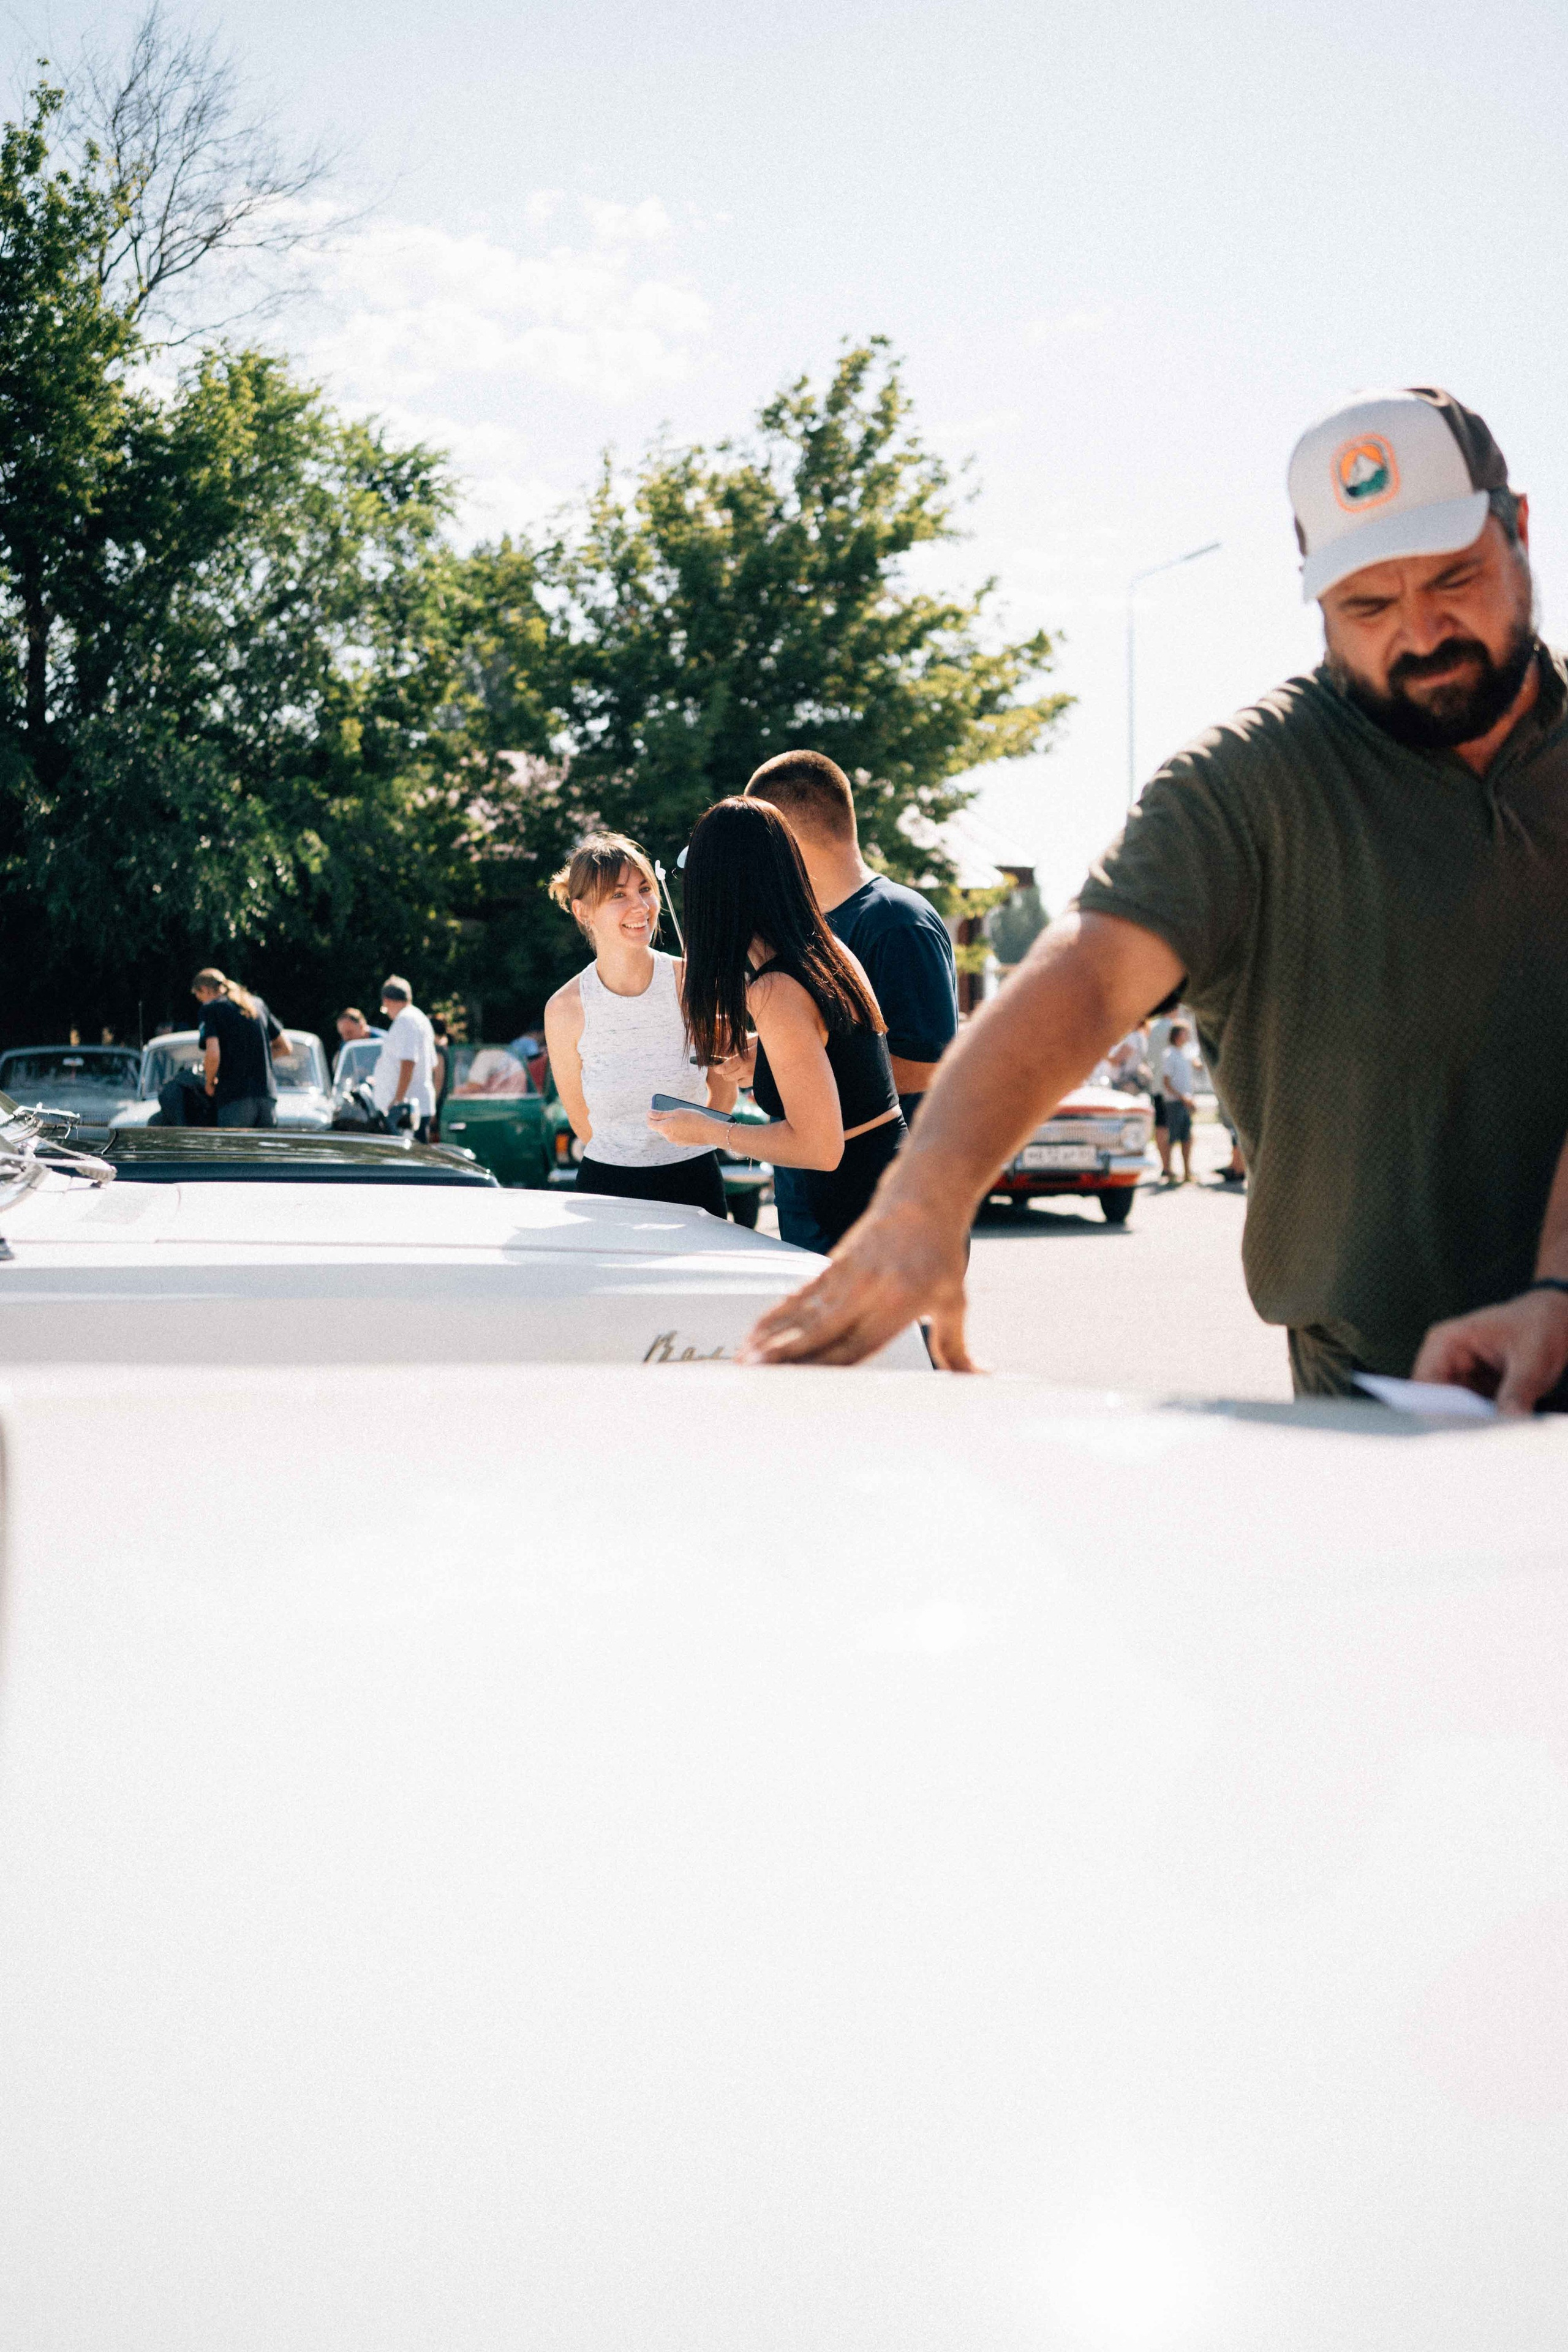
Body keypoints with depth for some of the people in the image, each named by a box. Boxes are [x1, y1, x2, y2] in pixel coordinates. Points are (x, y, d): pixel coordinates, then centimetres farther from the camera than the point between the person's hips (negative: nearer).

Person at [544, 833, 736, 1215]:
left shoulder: (693, 983, -8)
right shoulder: (564, 1010, -9)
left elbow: (724, 1088, 6)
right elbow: (582, 1120, 4)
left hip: (695, 1183, 1)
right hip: (607, 1186, -1)